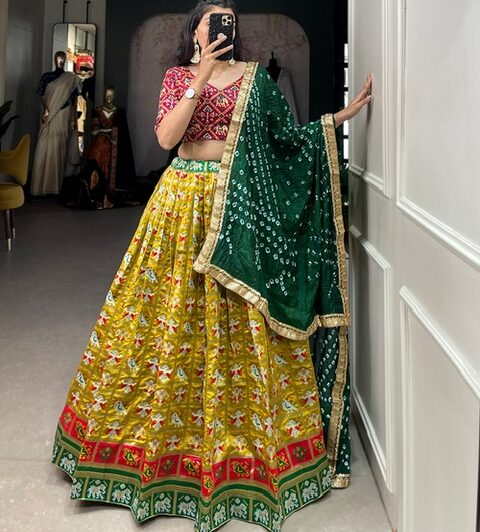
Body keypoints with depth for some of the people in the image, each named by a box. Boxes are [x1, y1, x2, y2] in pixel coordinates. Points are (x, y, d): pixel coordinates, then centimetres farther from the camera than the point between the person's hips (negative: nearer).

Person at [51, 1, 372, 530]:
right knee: (172, 318, 4)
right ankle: (173, 429, 22)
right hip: (185, 200, 0)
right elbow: (166, 136, -8)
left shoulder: (254, 76, 9)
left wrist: (339, 116, 4)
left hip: (240, 206, 0)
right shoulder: (178, 76, 8)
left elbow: (287, 136, 9)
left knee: (243, 324, 2)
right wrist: (201, 79, -12)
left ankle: (242, 430, 18)